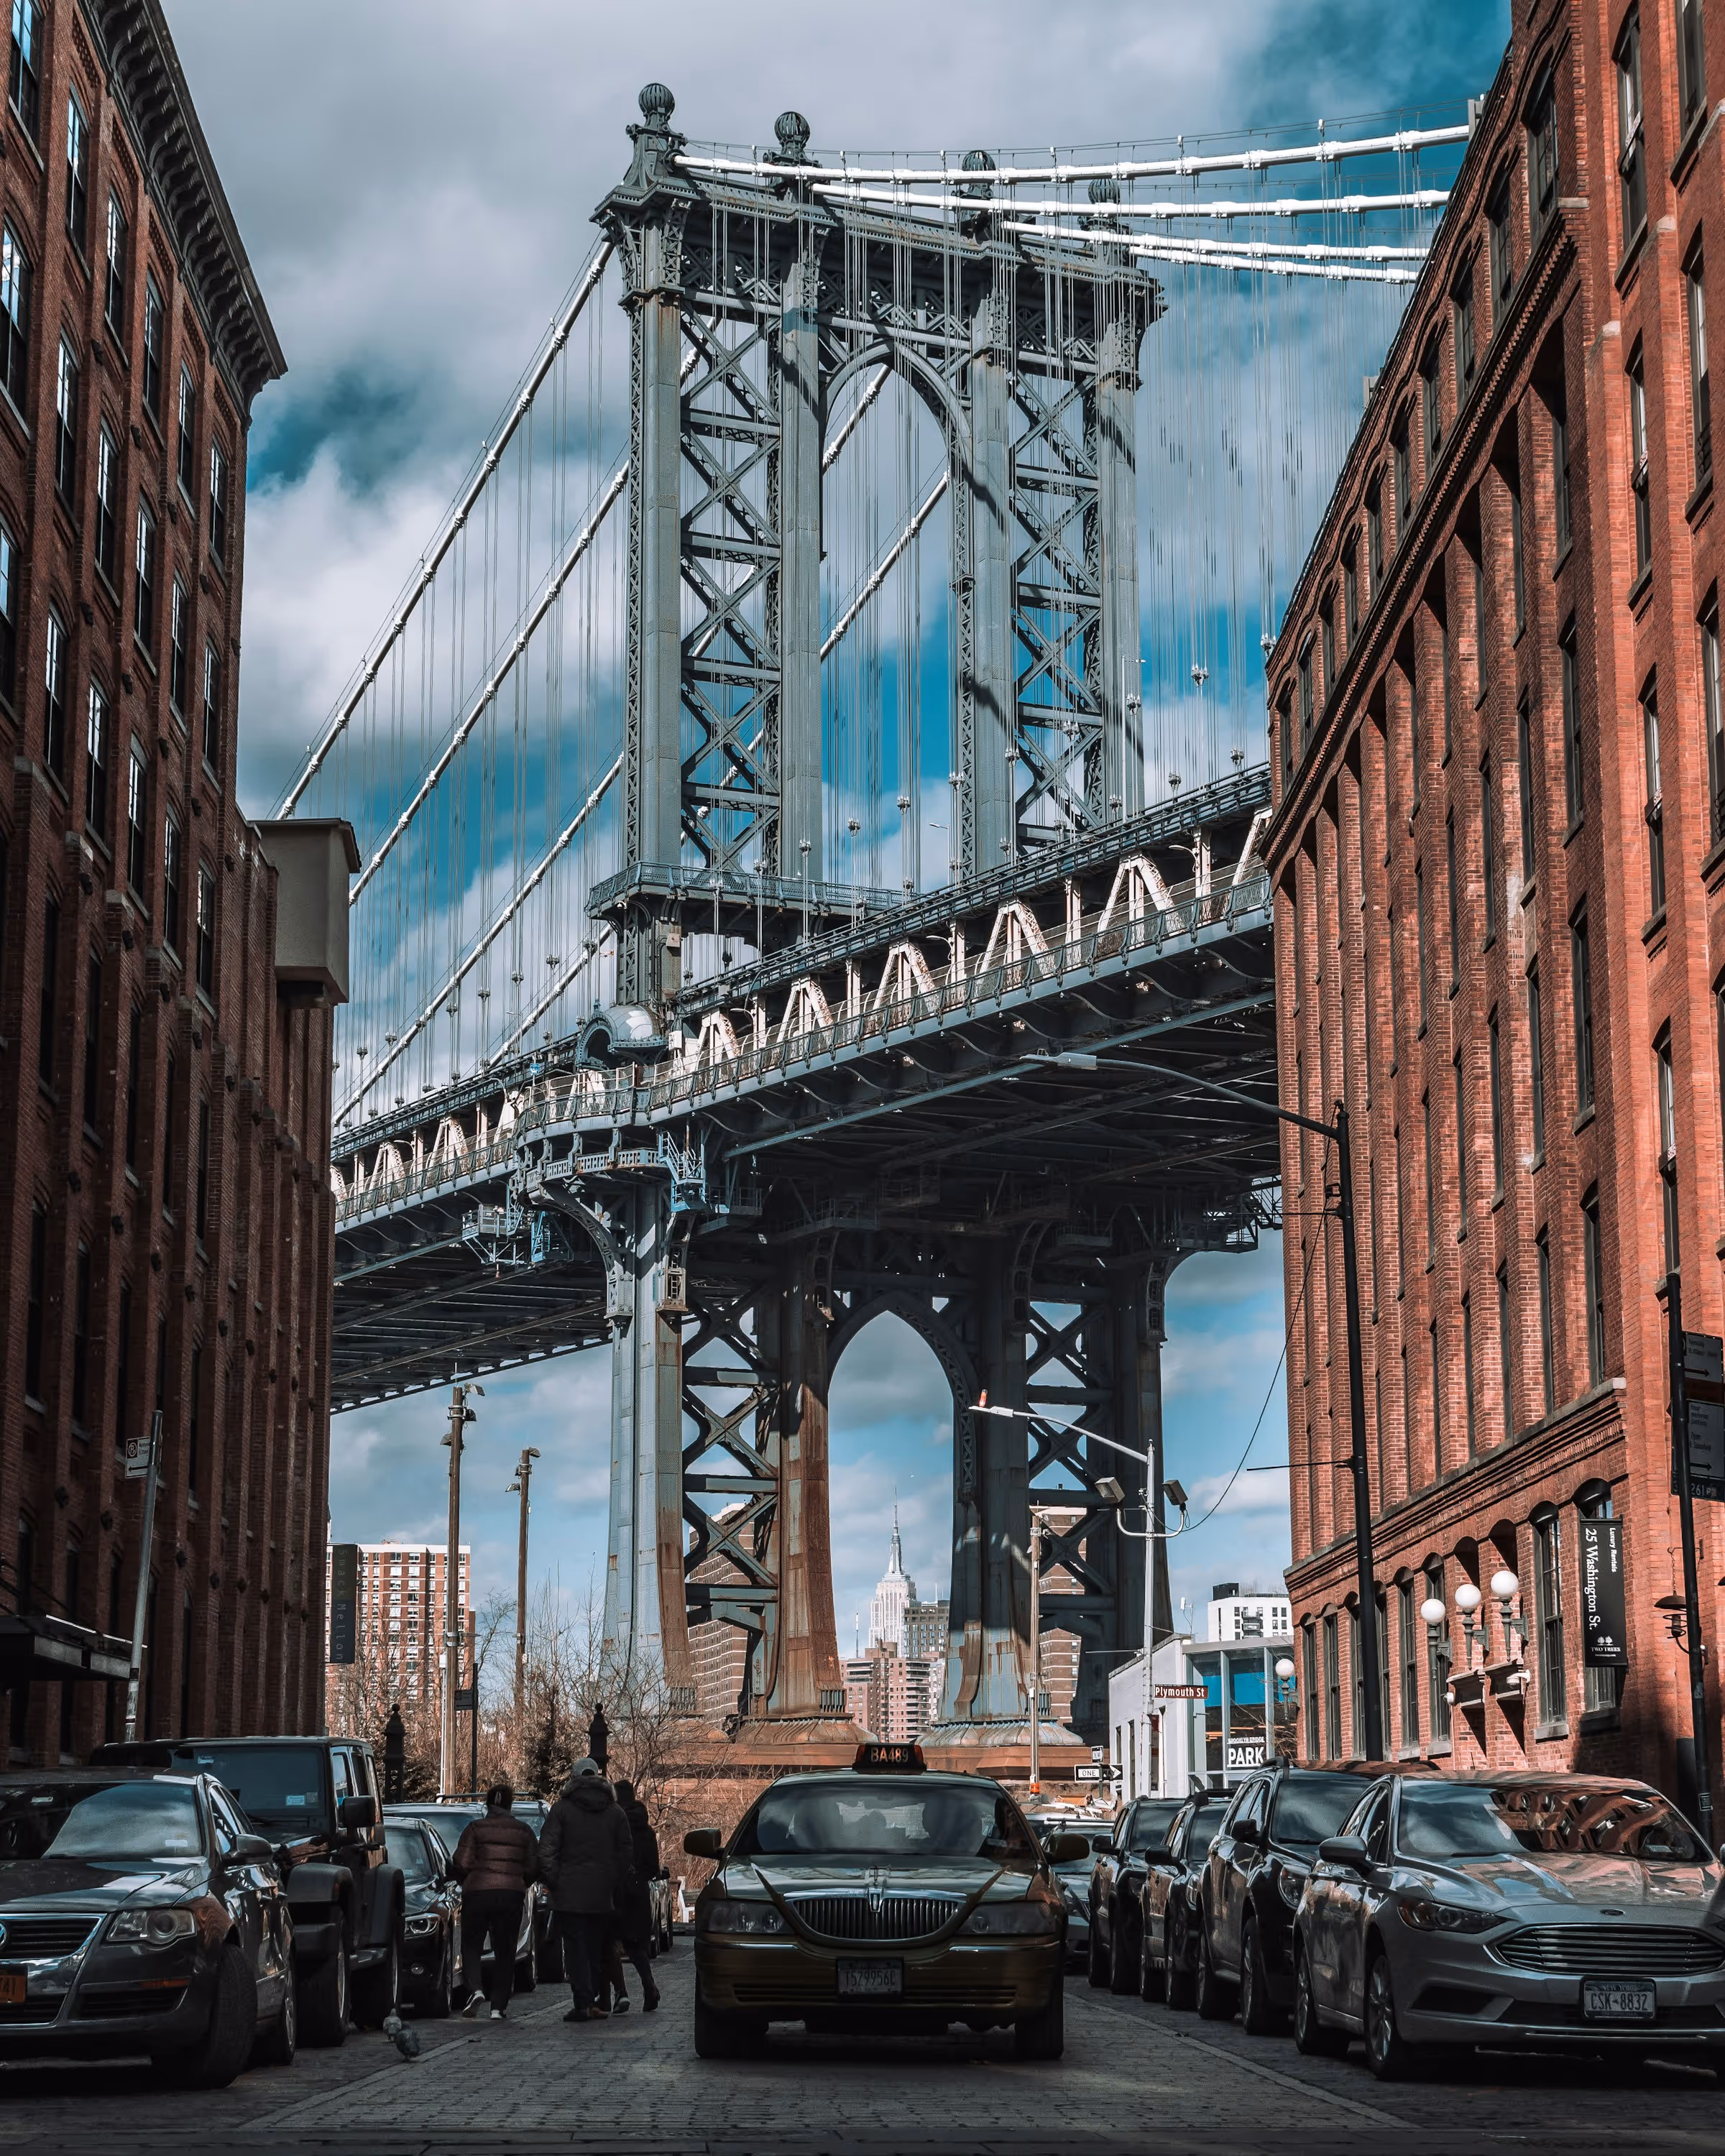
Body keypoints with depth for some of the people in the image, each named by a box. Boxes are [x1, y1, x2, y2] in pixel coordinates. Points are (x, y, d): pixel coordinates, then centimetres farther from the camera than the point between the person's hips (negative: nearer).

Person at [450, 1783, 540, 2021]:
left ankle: (474, 1989, -14)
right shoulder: (523, 1830, 7)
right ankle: (499, 2006, 7)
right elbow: (534, 1867, 6)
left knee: (471, 1946, 10)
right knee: (505, 1952, 10)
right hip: (512, 1894, 2)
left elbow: (461, 1863, -6)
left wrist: (467, 1883, 13)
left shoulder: (475, 1828, 1)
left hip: (478, 1893, -2)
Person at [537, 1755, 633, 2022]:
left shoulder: (562, 1808, -3)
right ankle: (599, 2002, 11)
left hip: (570, 1892, -3)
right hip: (602, 1894, 4)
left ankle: (584, 2003, -12)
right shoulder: (614, 1810, 9)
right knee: (597, 1949, 12)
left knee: (575, 1948, -3)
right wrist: (615, 1886, 14)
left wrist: (551, 1882, 0)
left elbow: (547, 1850, -8)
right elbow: (627, 1852, 10)